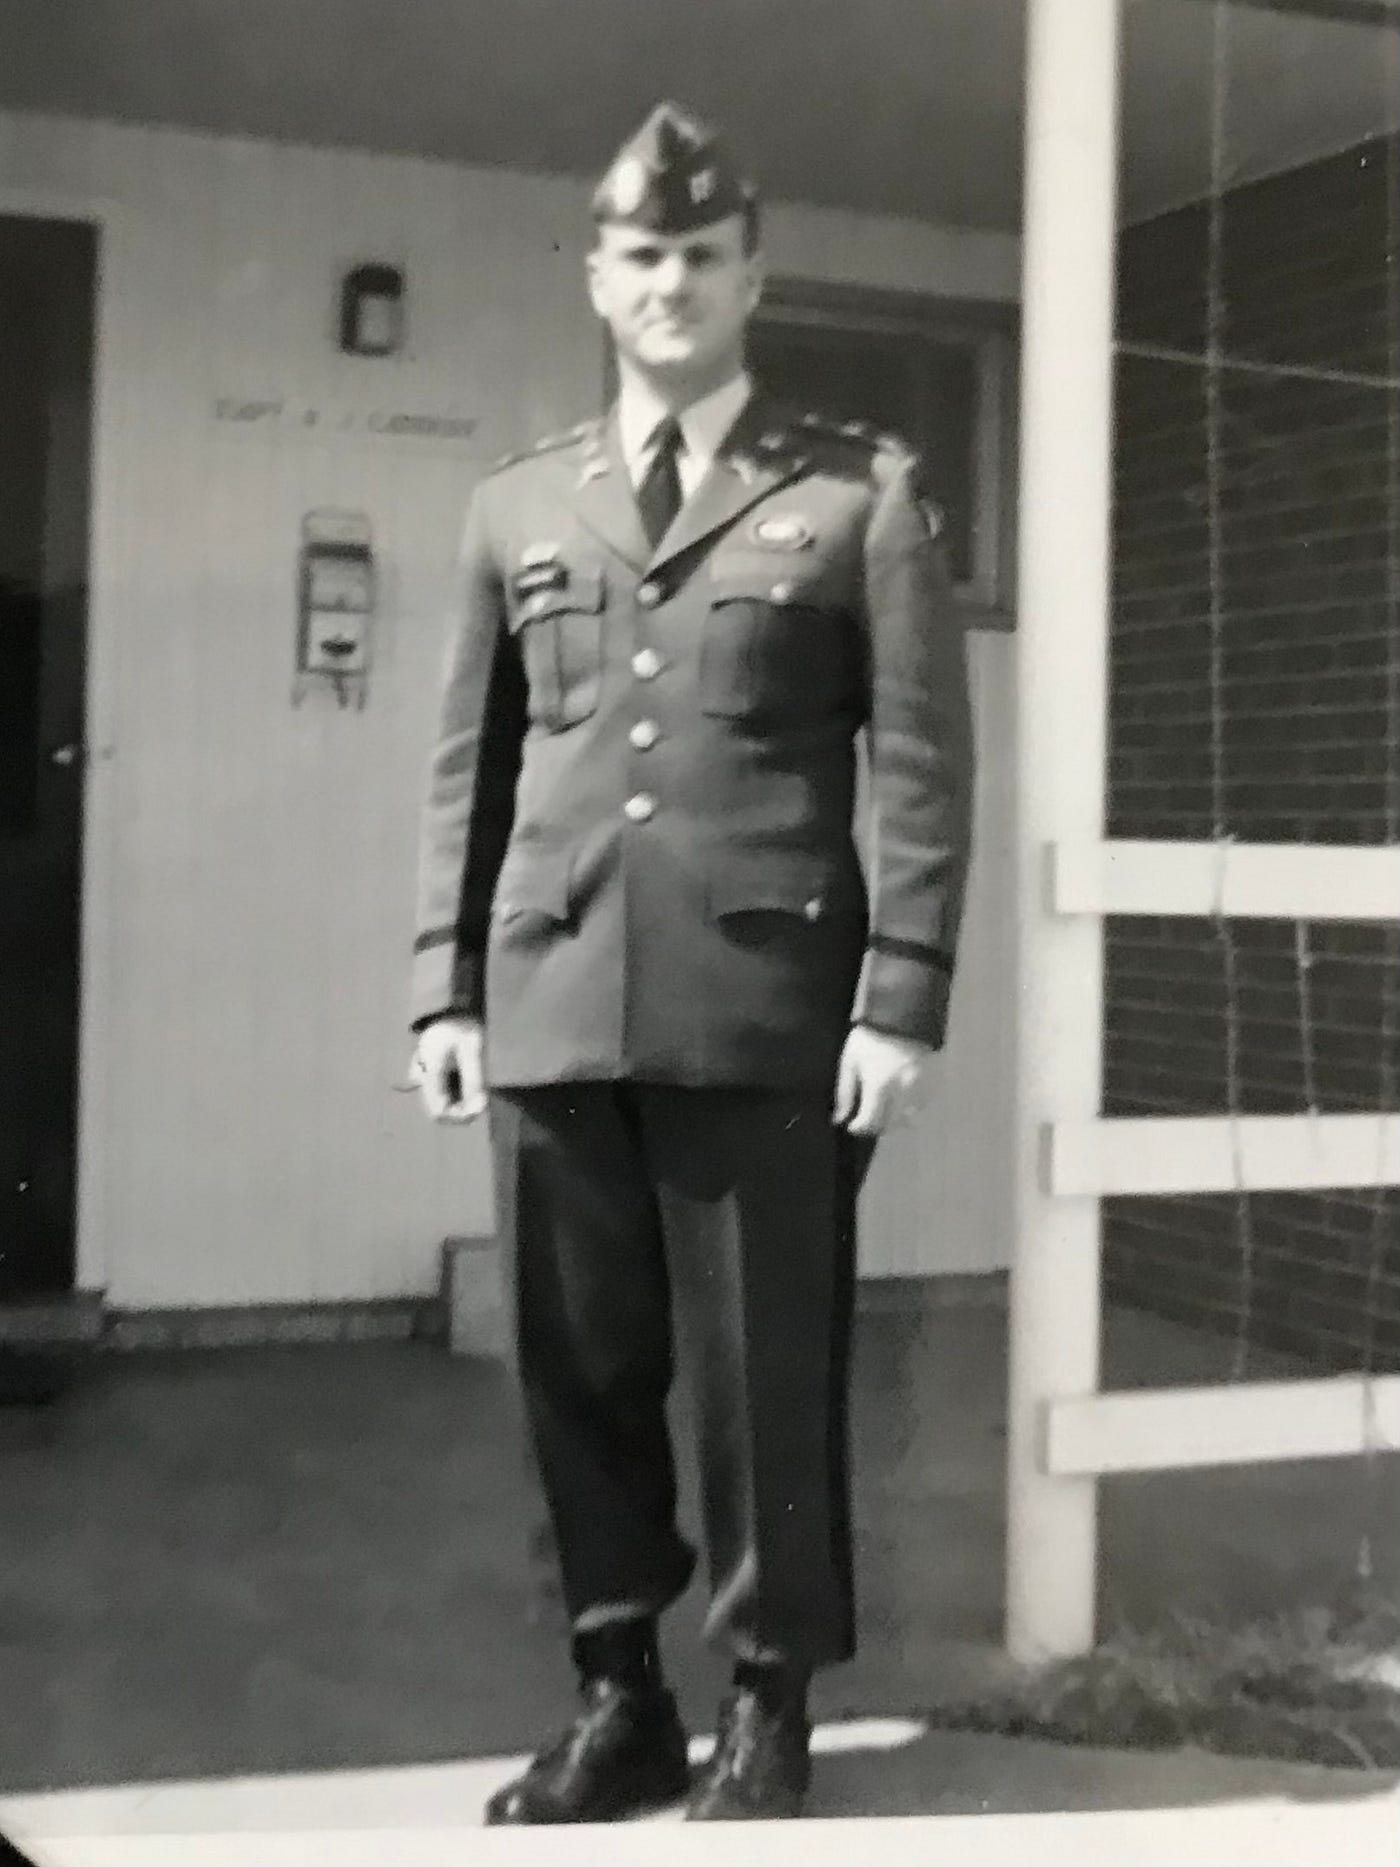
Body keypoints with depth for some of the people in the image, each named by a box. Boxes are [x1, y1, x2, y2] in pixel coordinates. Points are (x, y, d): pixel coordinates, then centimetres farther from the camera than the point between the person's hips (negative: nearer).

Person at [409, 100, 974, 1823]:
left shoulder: (863, 493, 6)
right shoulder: (516, 506, 16)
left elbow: (922, 761, 0)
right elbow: (470, 765, 15)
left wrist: (901, 997, -9)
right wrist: (446, 985, 7)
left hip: (768, 1004, -3)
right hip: (554, 1002, 4)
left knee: (764, 1374, 3)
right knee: (580, 1371, 9)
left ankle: (767, 1709, 20)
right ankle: (618, 1699, 24)